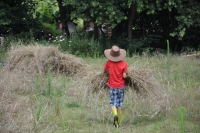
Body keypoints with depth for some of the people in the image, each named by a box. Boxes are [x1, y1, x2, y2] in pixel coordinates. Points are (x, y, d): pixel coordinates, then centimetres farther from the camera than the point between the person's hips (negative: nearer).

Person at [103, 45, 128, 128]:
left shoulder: (109, 62, -9)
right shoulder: (124, 63, -10)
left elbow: (104, 71, 5)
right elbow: (124, 76, -14)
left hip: (113, 87, -1)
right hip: (121, 86, 1)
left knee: (113, 104, 5)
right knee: (119, 105, 11)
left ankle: (115, 115, -26)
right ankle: (117, 123, 15)